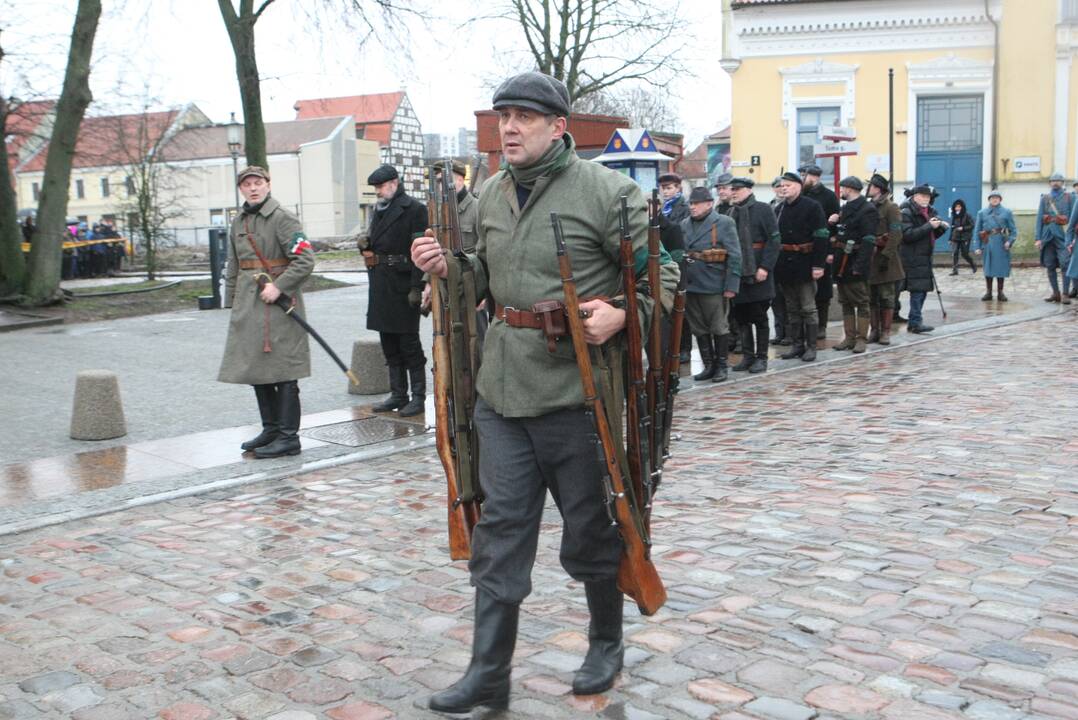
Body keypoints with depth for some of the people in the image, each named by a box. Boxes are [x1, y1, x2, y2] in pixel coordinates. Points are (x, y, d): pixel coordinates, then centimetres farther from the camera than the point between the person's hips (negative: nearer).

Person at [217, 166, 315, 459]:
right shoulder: (238, 223, 15)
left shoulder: (282, 218, -8)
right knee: (256, 369, 13)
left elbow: (305, 260, -14)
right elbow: (232, 268, 21)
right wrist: (232, 303, 17)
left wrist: (278, 286, -19)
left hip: (278, 305, -8)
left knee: (282, 372, -5)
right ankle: (271, 429, 25)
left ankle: (288, 437, 0)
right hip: (248, 308, 8)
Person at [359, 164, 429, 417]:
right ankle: (398, 394, 20)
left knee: (408, 342, -2)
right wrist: (365, 243, 1)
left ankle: (418, 396, 6)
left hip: (402, 285, -8)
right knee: (389, 344, 12)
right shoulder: (379, 210, 16)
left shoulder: (414, 208, -9)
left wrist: (416, 287, -21)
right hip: (380, 286, 8)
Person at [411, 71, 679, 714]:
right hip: (502, 386, 6)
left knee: (590, 528, 10)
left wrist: (621, 314, -23)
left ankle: (607, 644, 35)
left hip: (575, 390, -5)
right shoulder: (492, 194, 10)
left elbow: (663, 276, -5)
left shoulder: (607, 192, -9)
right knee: (501, 527, 7)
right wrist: (449, 266, 4)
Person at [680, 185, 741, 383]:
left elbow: (734, 256, -8)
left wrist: (731, 286, -13)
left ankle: (721, 366, 17)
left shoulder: (723, 223, -5)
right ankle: (708, 365, 21)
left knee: (719, 328, 6)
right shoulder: (684, 225, 10)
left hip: (714, 287, -5)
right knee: (699, 329, 11)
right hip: (690, 286, 5)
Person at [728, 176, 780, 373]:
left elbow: (774, 240, -10)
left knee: (759, 317, 2)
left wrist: (765, 267, -17)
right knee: (741, 316, 9)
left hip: (757, 273, -5)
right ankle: (747, 356, 18)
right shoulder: (732, 213, 12)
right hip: (737, 272, 5)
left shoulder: (763, 209, -4)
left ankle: (761, 358, 10)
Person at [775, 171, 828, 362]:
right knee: (792, 308, 11)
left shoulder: (812, 207, -7)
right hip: (785, 266, 6)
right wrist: (775, 264, 7)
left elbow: (821, 237, -11)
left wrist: (818, 264, -17)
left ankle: (811, 346, 7)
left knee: (808, 308, 0)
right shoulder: (780, 209, 10)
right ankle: (797, 344, 19)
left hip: (804, 265, -6)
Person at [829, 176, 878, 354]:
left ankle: (861, 339, 5)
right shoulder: (844, 209, 16)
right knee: (846, 302, 11)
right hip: (841, 264, 9)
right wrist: (832, 223, 1)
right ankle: (850, 338, 17)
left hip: (855, 264, -9)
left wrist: (859, 266, -24)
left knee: (861, 302, 0)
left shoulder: (867, 210, -12)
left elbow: (868, 241, -19)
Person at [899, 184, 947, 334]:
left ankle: (913, 321, 14)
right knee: (917, 289, -12)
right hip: (913, 258, -8)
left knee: (923, 289, 7)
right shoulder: (906, 213, -9)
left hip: (925, 257, 8)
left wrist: (942, 226, 0)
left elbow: (933, 235, 21)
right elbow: (907, 235, -20)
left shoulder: (930, 211, 17)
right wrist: (929, 226, -21)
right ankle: (915, 322, -9)